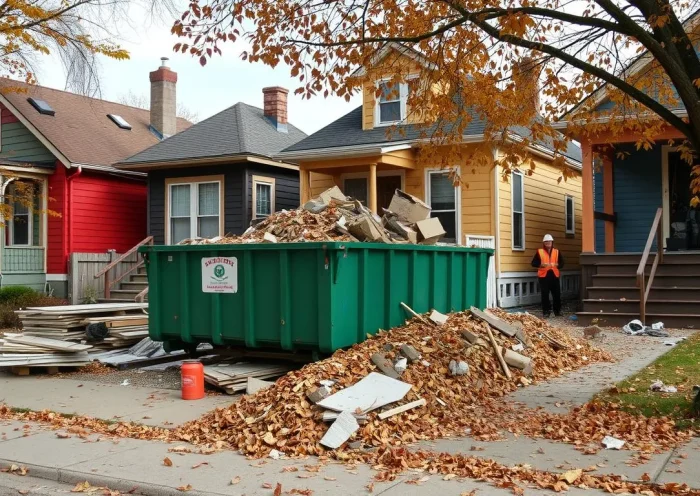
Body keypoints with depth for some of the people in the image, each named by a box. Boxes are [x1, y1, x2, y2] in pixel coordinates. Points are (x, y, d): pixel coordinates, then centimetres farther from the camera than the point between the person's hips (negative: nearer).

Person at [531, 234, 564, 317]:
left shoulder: (557, 252, 11)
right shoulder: (539, 252, 4)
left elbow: (562, 263, 8)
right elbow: (534, 263, 0)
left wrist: (556, 265, -13)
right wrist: (542, 265, -17)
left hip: (554, 275, 2)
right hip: (543, 275, -2)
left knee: (557, 294, 3)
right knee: (545, 295, -2)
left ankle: (558, 310, 15)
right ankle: (546, 311, 5)